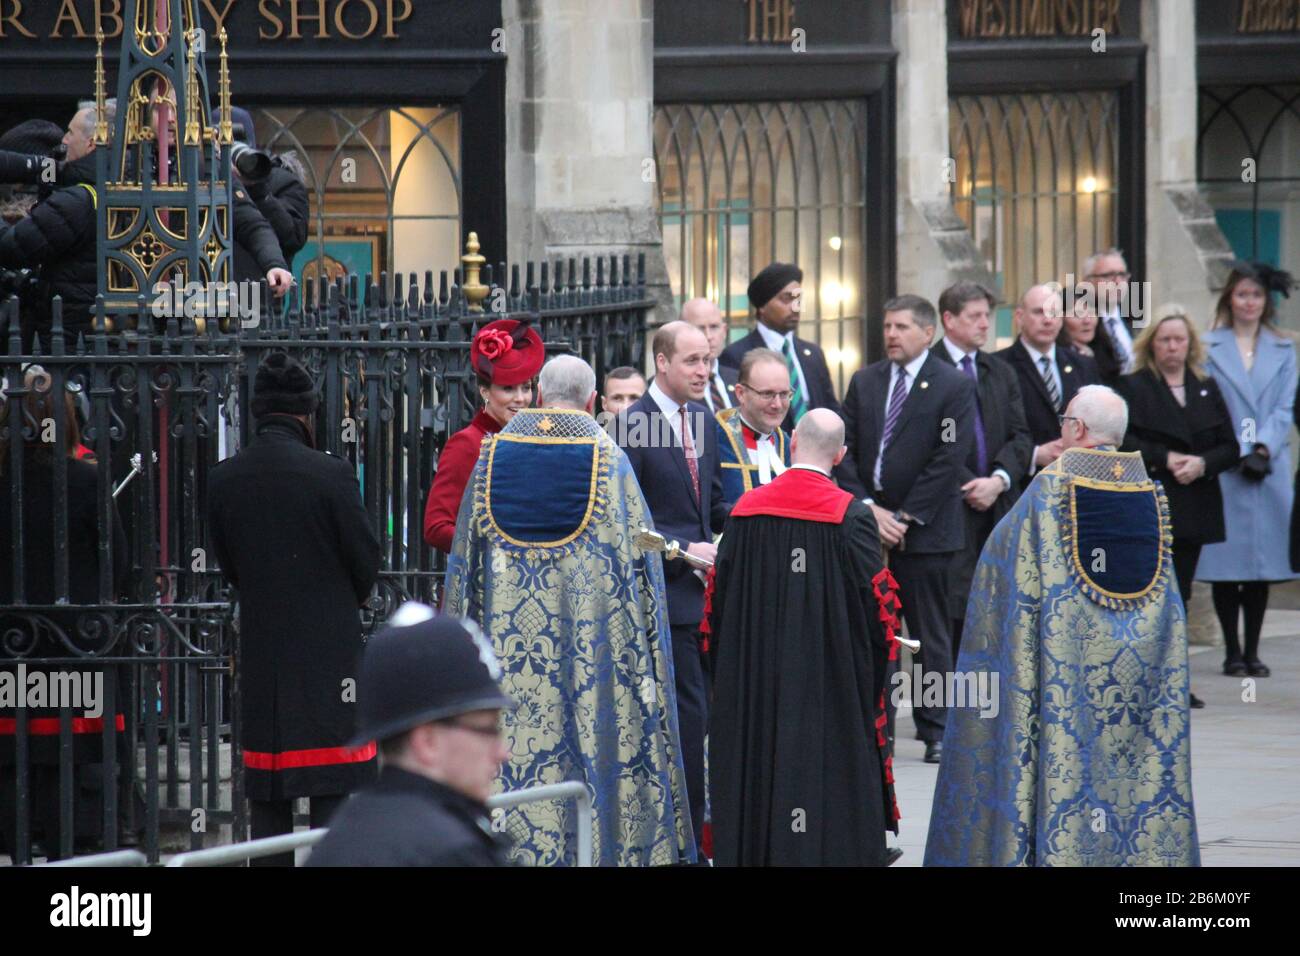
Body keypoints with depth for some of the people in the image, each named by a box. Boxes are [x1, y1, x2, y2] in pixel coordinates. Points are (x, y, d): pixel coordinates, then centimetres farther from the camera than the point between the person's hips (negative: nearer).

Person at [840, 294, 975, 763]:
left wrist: (905, 517, -11)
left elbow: (949, 459, -9)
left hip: (924, 529, -4)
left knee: (930, 635, 1)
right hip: (867, 525, 4)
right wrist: (868, 509, -5)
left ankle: (936, 731, 6)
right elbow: (846, 451, 8)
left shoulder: (954, 386, -2)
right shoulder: (864, 382, 12)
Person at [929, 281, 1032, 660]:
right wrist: (969, 485, -12)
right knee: (953, 612, -10)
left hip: (998, 504, 5)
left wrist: (999, 479, -6)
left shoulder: (1001, 373, 18)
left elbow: (1020, 436, 11)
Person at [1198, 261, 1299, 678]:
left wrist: (1264, 449, -11)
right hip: (1224, 469, -2)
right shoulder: (1209, 348, 4)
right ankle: (1232, 651, 4)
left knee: (1263, 561, 2)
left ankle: (1253, 650, 8)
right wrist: (1238, 455, -12)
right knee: (1226, 559, -2)